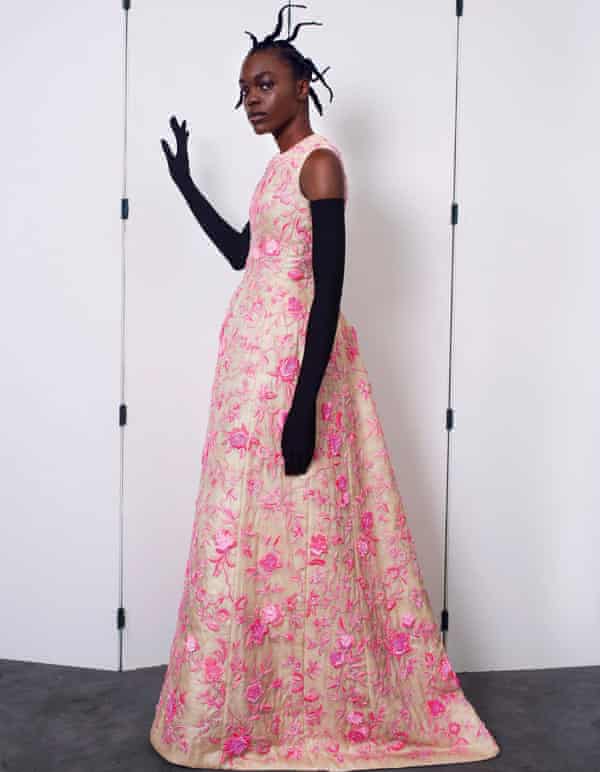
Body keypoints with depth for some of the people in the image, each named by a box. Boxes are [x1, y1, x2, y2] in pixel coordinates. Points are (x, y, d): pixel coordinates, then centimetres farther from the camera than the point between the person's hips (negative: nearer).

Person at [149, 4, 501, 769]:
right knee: (251, 524, 14)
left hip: (292, 357, -10)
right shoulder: (282, 165, 16)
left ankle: (303, 711, 14)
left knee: (288, 524, -3)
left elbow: (329, 285, -19)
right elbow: (241, 253, 25)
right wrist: (185, 182, 27)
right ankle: (252, 706, 29)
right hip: (255, 353, 10)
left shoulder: (320, 163, -11)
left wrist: (304, 400, -24)